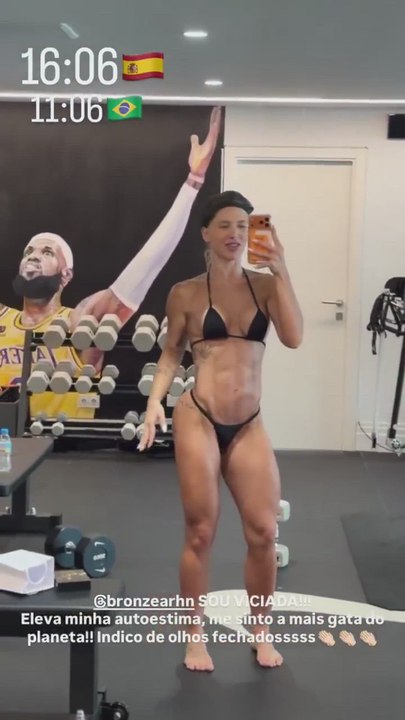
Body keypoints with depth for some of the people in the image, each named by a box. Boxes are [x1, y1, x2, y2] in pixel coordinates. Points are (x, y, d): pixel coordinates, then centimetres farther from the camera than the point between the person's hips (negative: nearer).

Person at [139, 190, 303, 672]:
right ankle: (196, 637, 21)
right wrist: (155, 400, -8)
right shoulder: (186, 294, 1)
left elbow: (294, 338, -9)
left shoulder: (265, 285, 5)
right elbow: (171, 354, 8)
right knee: (200, 533, 3)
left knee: (263, 533, 2)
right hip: (198, 419, -2)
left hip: (249, 425, 3)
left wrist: (281, 272, -14)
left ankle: (260, 632, 25)